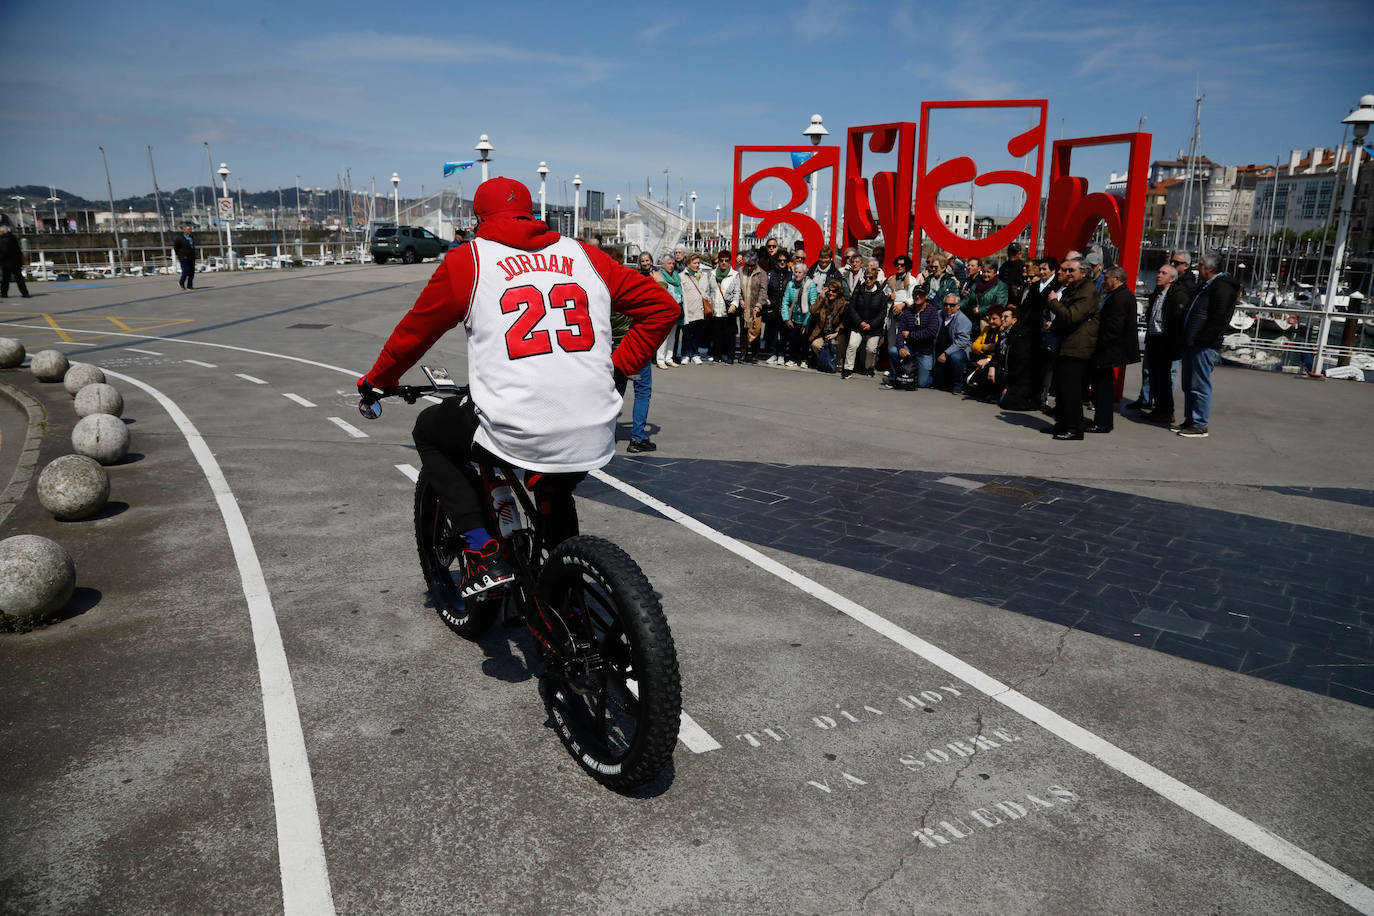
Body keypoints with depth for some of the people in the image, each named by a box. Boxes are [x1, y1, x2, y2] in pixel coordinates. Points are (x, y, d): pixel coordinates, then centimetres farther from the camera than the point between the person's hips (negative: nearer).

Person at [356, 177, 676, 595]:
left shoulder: (467, 261, 7)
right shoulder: (585, 256, 15)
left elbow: (414, 332, 16)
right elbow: (662, 305, 14)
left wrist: (375, 383, 32)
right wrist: (618, 366, 20)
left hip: (514, 433, -4)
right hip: (593, 440, 5)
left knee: (430, 429, 25)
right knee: (556, 496, 36)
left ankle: (483, 554, 13)